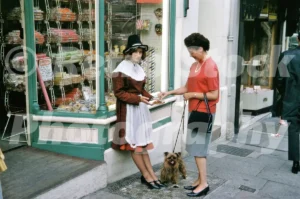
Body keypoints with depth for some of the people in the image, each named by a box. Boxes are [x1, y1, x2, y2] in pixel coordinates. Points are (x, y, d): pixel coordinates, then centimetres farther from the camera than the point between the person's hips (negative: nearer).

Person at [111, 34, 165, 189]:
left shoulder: (139, 68, 11)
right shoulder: (121, 70, -12)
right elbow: (118, 92, -15)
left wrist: (150, 98, -3)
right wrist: (137, 98, -22)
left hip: (140, 108, 8)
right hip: (128, 109, -8)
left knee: (142, 142, 11)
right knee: (134, 143, 1)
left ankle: (151, 174, 15)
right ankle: (147, 176, 8)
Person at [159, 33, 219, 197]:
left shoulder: (210, 67, -16)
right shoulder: (194, 65, 12)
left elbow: (214, 95, -18)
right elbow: (187, 87, 15)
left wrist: (193, 95, -14)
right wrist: (169, 93, 4)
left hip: (204, 113, -9)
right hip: (195, 111, 9)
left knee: (198, 148, -4)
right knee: (196, 147, 12)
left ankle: (204, 184, 5)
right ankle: (200, 180, 22)